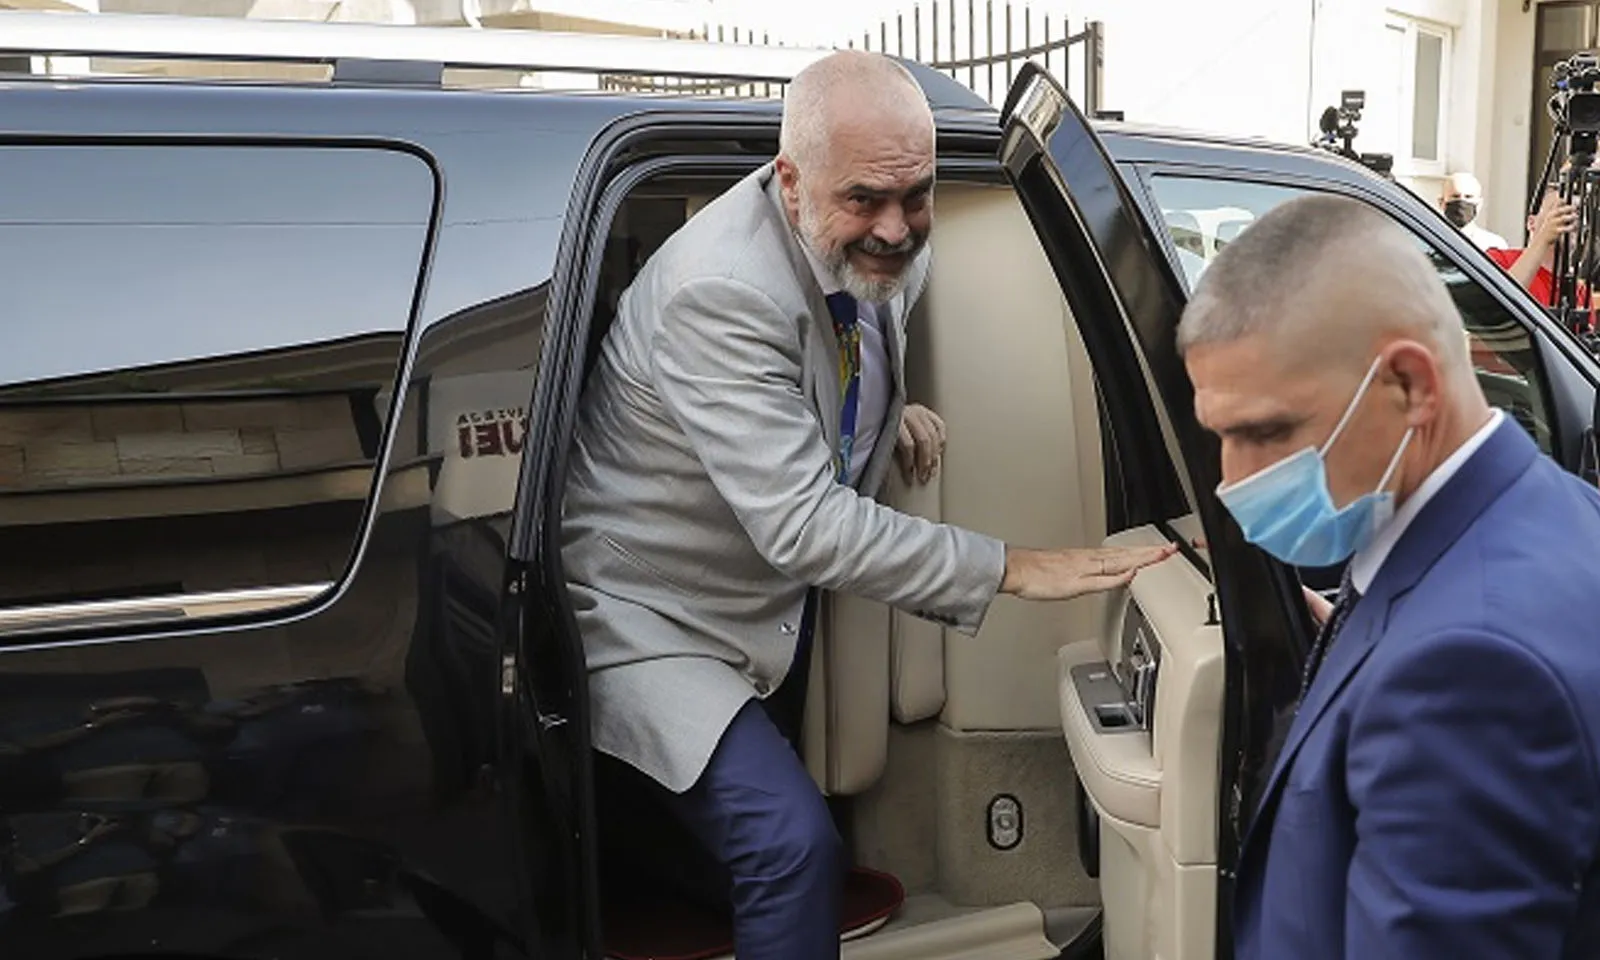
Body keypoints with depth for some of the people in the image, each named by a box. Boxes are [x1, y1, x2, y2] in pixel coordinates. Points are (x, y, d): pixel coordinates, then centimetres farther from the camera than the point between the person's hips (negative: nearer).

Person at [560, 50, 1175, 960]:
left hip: (778, 600, 8)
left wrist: (888, 411, -4)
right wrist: (1012, 568, -33)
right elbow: (805, 525, -35)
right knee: (795, 848, -22)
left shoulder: (890, 247, -8)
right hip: (656, 615, -8)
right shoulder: (719, 294, -32)